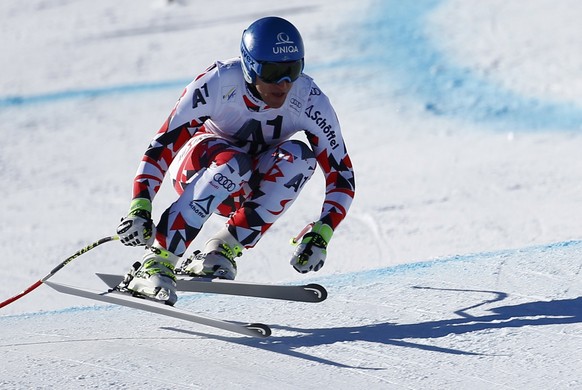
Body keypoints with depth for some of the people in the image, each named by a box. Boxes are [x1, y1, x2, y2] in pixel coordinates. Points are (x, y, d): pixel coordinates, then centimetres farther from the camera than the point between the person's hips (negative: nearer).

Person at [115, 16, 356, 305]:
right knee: (230, 163, -37)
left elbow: (341, 176, -18)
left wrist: (321, 236, -31)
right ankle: (156, 262, -38)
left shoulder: (309, 101, -23)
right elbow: (161, 148, -28)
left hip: (253, 186, 3)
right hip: (197, 169, -3)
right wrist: (139, 208, -40)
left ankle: (224, 249, -24)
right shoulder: (218, 84, -30)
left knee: (297, 156, -28)